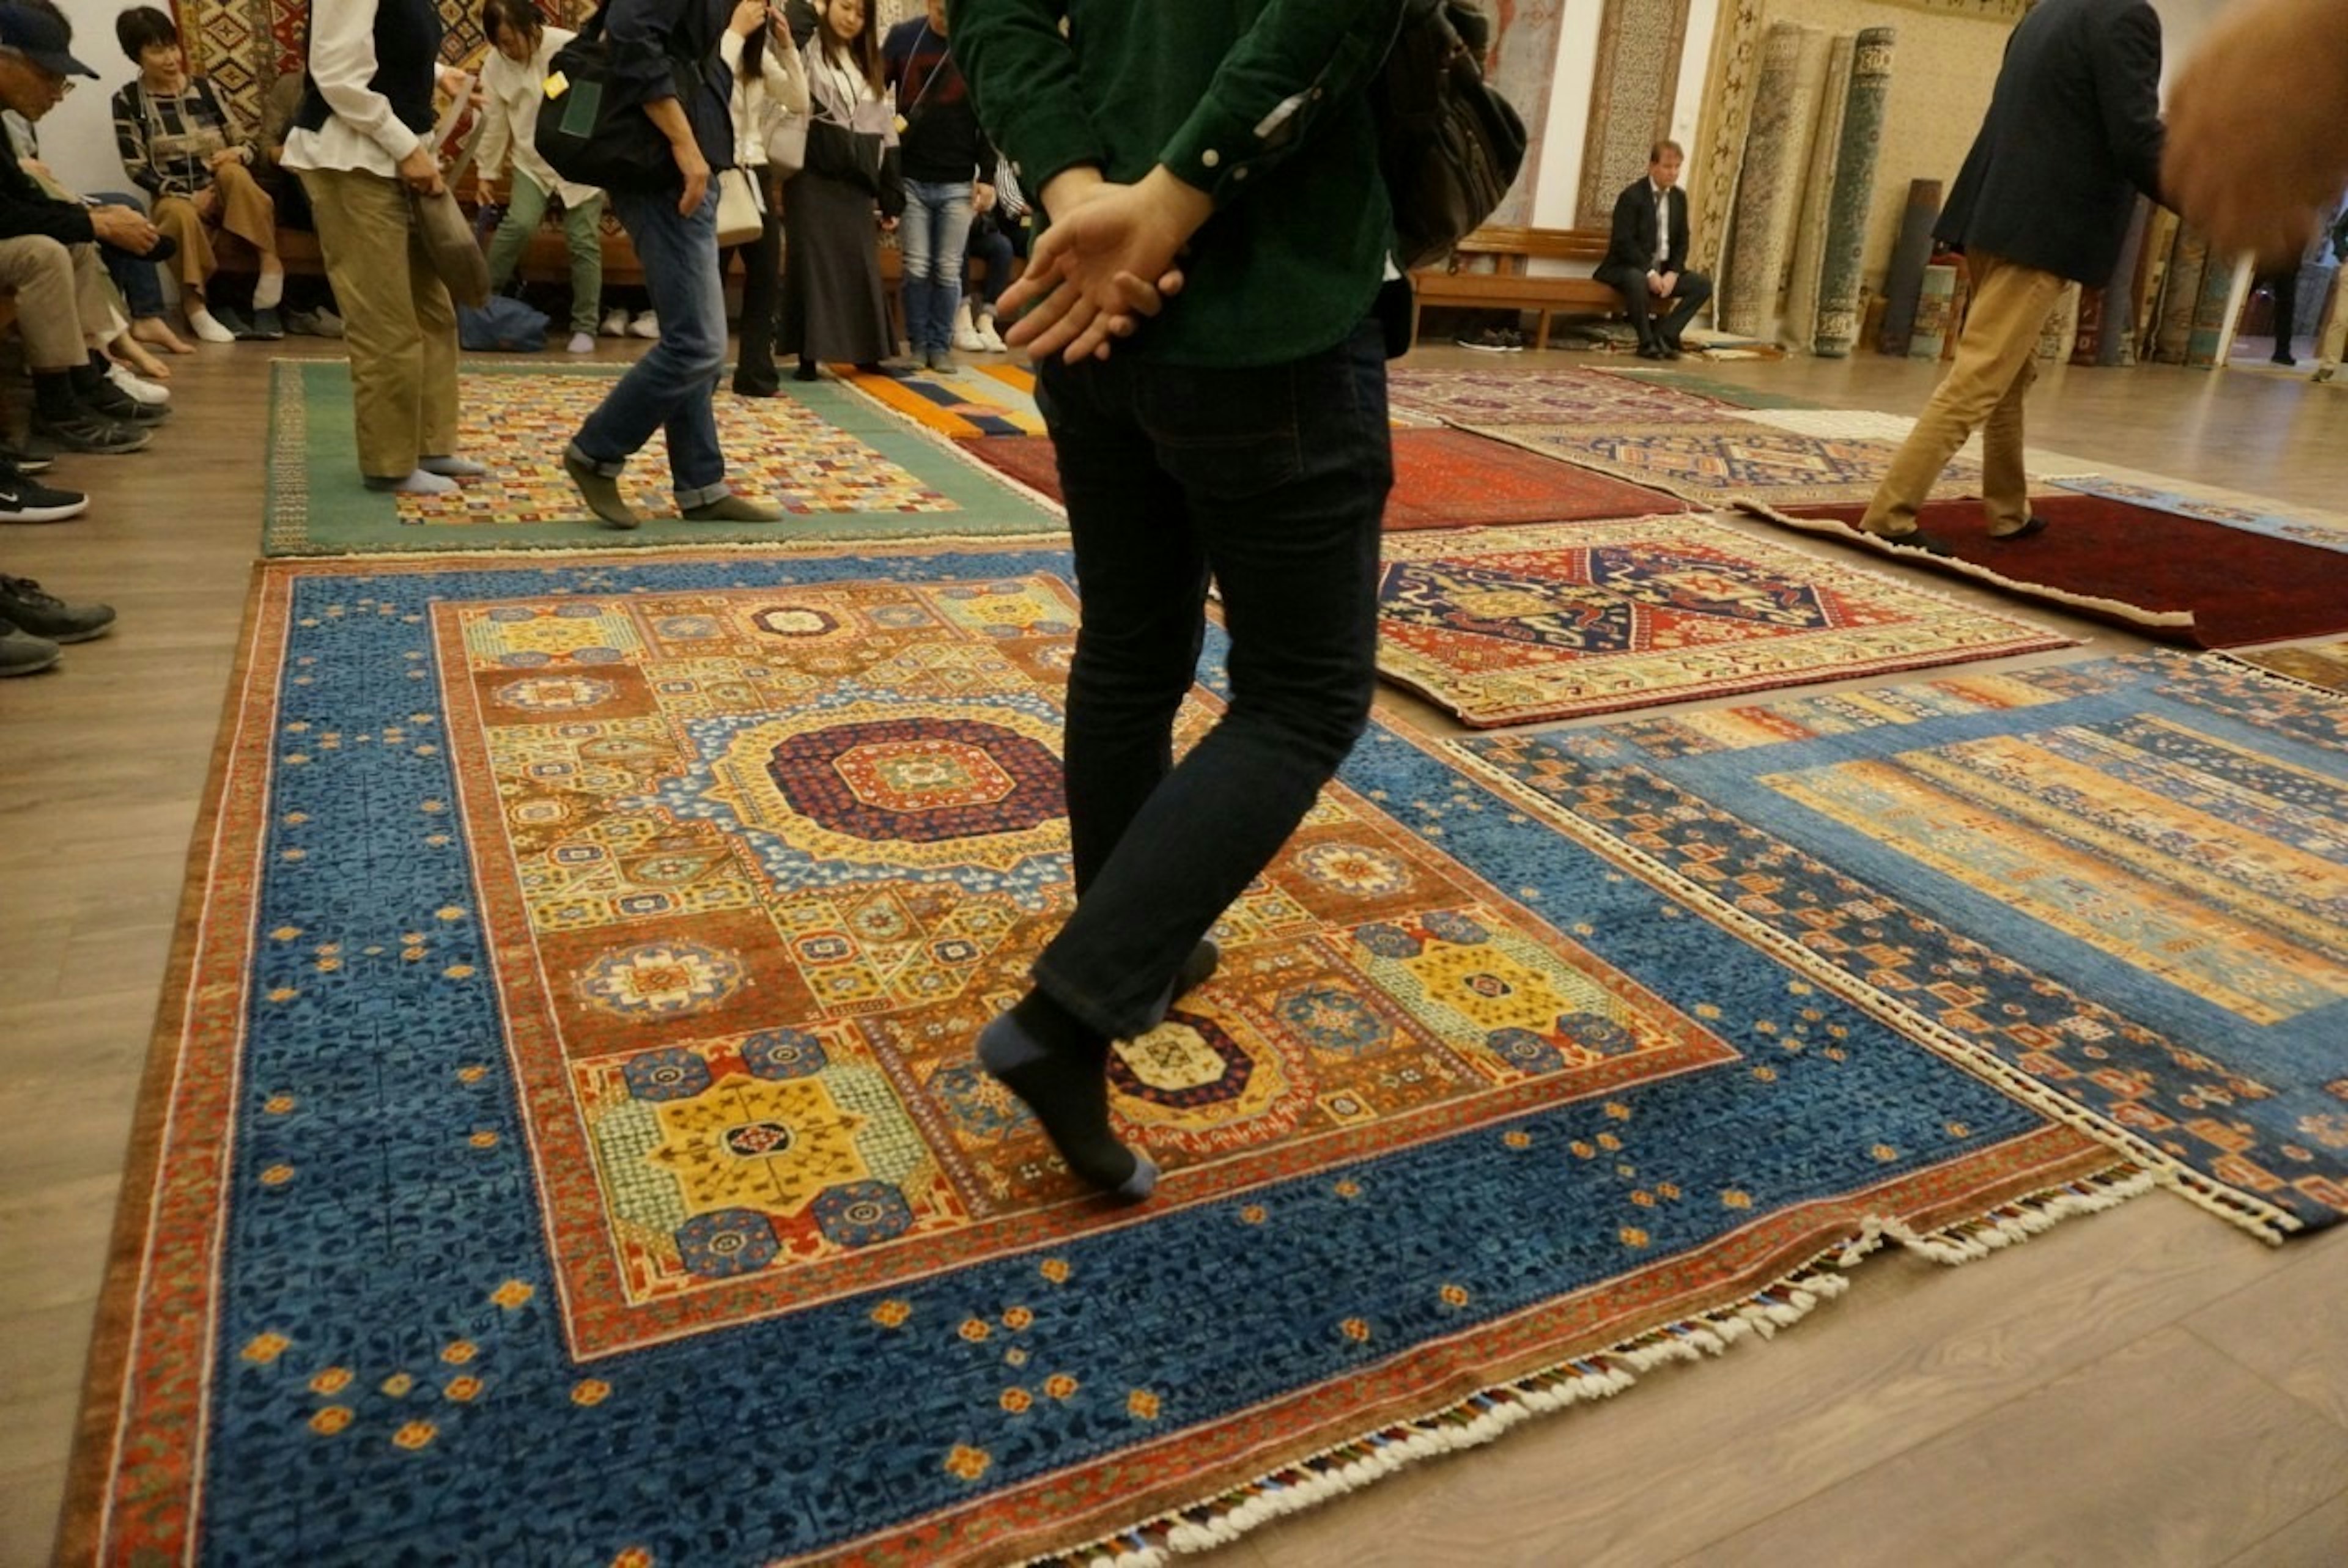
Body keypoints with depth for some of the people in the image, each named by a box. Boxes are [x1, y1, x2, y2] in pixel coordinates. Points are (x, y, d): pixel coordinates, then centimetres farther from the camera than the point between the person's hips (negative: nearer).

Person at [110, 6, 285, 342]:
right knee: (181, 215, -37)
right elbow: (137, 169, -4)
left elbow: (249, 142, 9)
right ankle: (196, 308, -34)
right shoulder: (128, 101, 0)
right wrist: (189, 196, -17)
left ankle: (270, 265, -33)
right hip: (175, 197, -1)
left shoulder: (205, 89, 6)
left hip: (225, 193, 1)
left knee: (234, 173, -32)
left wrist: (237, 154, -15)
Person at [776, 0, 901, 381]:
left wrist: (891, 195, 13)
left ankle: (865, 350, 13)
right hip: (812, 175, -5)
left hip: (854, 179, 5)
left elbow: (883, 128, 19)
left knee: (861, 262, 5)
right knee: (812, 260, -5)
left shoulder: (867, 66, 20)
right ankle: (808, 353, -2)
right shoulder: (805, 51, 1)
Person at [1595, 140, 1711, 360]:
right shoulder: (1632, 196, -11)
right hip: (1628, 268, -7)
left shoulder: (1679, 197, 8)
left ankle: (1663, 335, -10)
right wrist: (1649, 272, -25)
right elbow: (1624, 242, -18)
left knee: (1703, 284, -9)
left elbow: (1682, 242, 10)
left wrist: (1672, 273, -9)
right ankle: (1647, 342, -23)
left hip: (1663, 270, 7)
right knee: (1637, 280, -39)